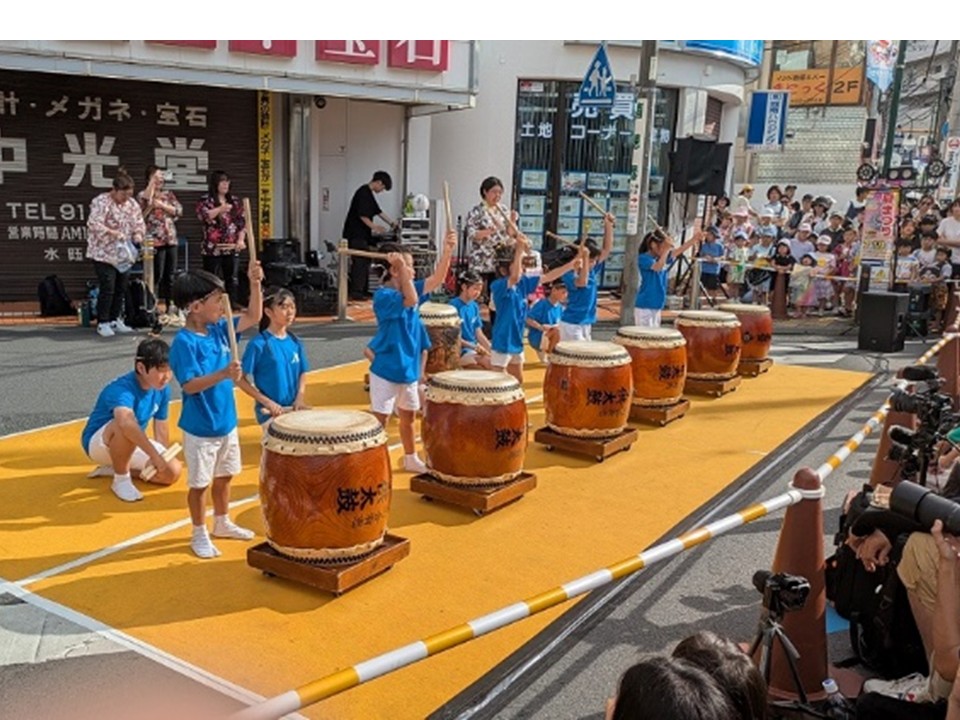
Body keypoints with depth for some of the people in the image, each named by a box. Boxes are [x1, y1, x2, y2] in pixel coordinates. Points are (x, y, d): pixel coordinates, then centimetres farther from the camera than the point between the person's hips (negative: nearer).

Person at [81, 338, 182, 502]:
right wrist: (155, 456, -58)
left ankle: (115, 467, 11)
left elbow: (161, 427, 3)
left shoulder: (162, 389, -10)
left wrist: (165, 457, 8)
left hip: (132, 444, 7)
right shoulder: (122, 389, -34)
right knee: (126, 428, -40)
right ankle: (121, 480, -16)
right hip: (98, 443, -7)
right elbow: (126, 422, -54)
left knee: (173, 472, -10)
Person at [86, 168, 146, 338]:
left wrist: (138, 234, -8)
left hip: (124, 254, 7)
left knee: (121, 289, 9)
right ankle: (102, 323, 2)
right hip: (104, 253, -7)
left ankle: (115, 320, 21)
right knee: (107, 289, -8)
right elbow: (94, 224, -25)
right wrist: (113, 233, -33)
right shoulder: (101, 202, -14)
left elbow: (139, 223, 13)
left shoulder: (132, 204, 7)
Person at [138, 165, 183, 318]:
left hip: (171, 240, 5)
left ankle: (169, 307, 15)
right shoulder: (143, 195, 2)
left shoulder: (168, 194, 15)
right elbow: (146, 199, -21)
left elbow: (179, 210, 4)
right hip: (155, 241, -5)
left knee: (169, 276, 8)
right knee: (156, 276, -7)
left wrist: (162, 205, -8)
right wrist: (153, 179, -17)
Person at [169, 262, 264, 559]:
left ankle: (222, 523, 40)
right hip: (200, 429, -7)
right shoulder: (184, 342, -21)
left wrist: (255, 283, -6)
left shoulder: (218, 329, 1)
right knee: (199, 483, 9)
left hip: (226, 422, 7)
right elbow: (190, 385, -28)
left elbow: (254, 317, 6)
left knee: (224, 477, 22)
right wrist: (223, 374, -41)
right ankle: (199, 535, 25)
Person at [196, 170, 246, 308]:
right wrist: (221, 209, -25)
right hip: (212, 249, -4)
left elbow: (242, 222, 11)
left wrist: (241, 240, -1)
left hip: (232, 248, 4)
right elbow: (203, 216, -17)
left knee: (232, 280, 5)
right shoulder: (205, 201, 1)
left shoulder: (235, 201, 13)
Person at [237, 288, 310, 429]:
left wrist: (300, 398, -5)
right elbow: (240, 379, -12)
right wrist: (266, 402, -16)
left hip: (293, 409, 6)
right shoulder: (259, 344, -13)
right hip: (270, 411, -6)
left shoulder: (295, 343, 5)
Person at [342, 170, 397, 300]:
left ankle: (363, 291, 17)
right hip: (356, 234, -10)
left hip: (362, 235, 10)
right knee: (359, 262, -11)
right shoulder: (363, 193, -14)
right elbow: (362, 215, -20)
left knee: (365, 262, 12)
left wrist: (392, 223, 26)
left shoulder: (369, 194, 18)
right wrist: (375, 227, -15)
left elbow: (379, 211, 27)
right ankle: (356, 292, -10)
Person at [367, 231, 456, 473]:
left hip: (409, 367, 8)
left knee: (408, 416, 21)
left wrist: (447, 250, -13)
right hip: (386, 369, -8)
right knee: (380, 419, 0)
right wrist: (402, 268, -32)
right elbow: (411, 300, -33)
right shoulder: (383, 295, -18)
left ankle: (411, 459, 36)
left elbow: (437, 279, -2)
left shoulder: (411, 289, 5)